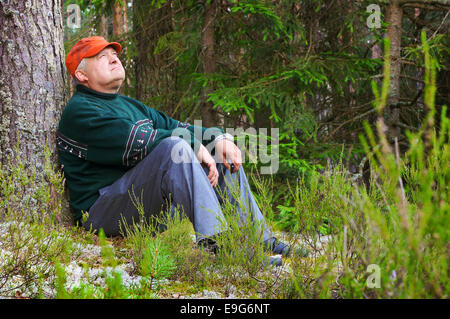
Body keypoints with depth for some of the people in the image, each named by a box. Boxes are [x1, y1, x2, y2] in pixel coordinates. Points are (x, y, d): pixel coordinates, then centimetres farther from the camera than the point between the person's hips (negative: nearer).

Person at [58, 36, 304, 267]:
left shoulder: (129, 105, 26)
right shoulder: (78, 111, -5)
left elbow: (171, 125, 18)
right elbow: (135, 141, -18)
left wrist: (218, 137, 0)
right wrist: (193, 144, -17)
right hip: (101, 211, -9)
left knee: (221, 157, 6)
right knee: (175, 147, -29)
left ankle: (261, 241, -2)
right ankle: (212, 240, -41)